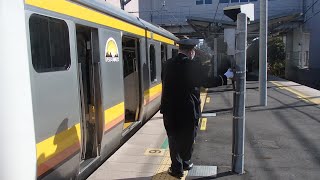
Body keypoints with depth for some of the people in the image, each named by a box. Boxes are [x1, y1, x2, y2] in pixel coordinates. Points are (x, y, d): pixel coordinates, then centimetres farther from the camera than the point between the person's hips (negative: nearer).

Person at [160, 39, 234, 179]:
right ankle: (185, 163, 34)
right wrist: (226, 76, 12)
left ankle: (177, 168, 18)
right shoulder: (194, 66, -12)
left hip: (170, 110, 3)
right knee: (188, 138, 18)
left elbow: (165, 83, 6)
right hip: (189, 110, -2)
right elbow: (208, 82, -2)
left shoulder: (167, 64, -2)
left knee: (174, 139, 13)